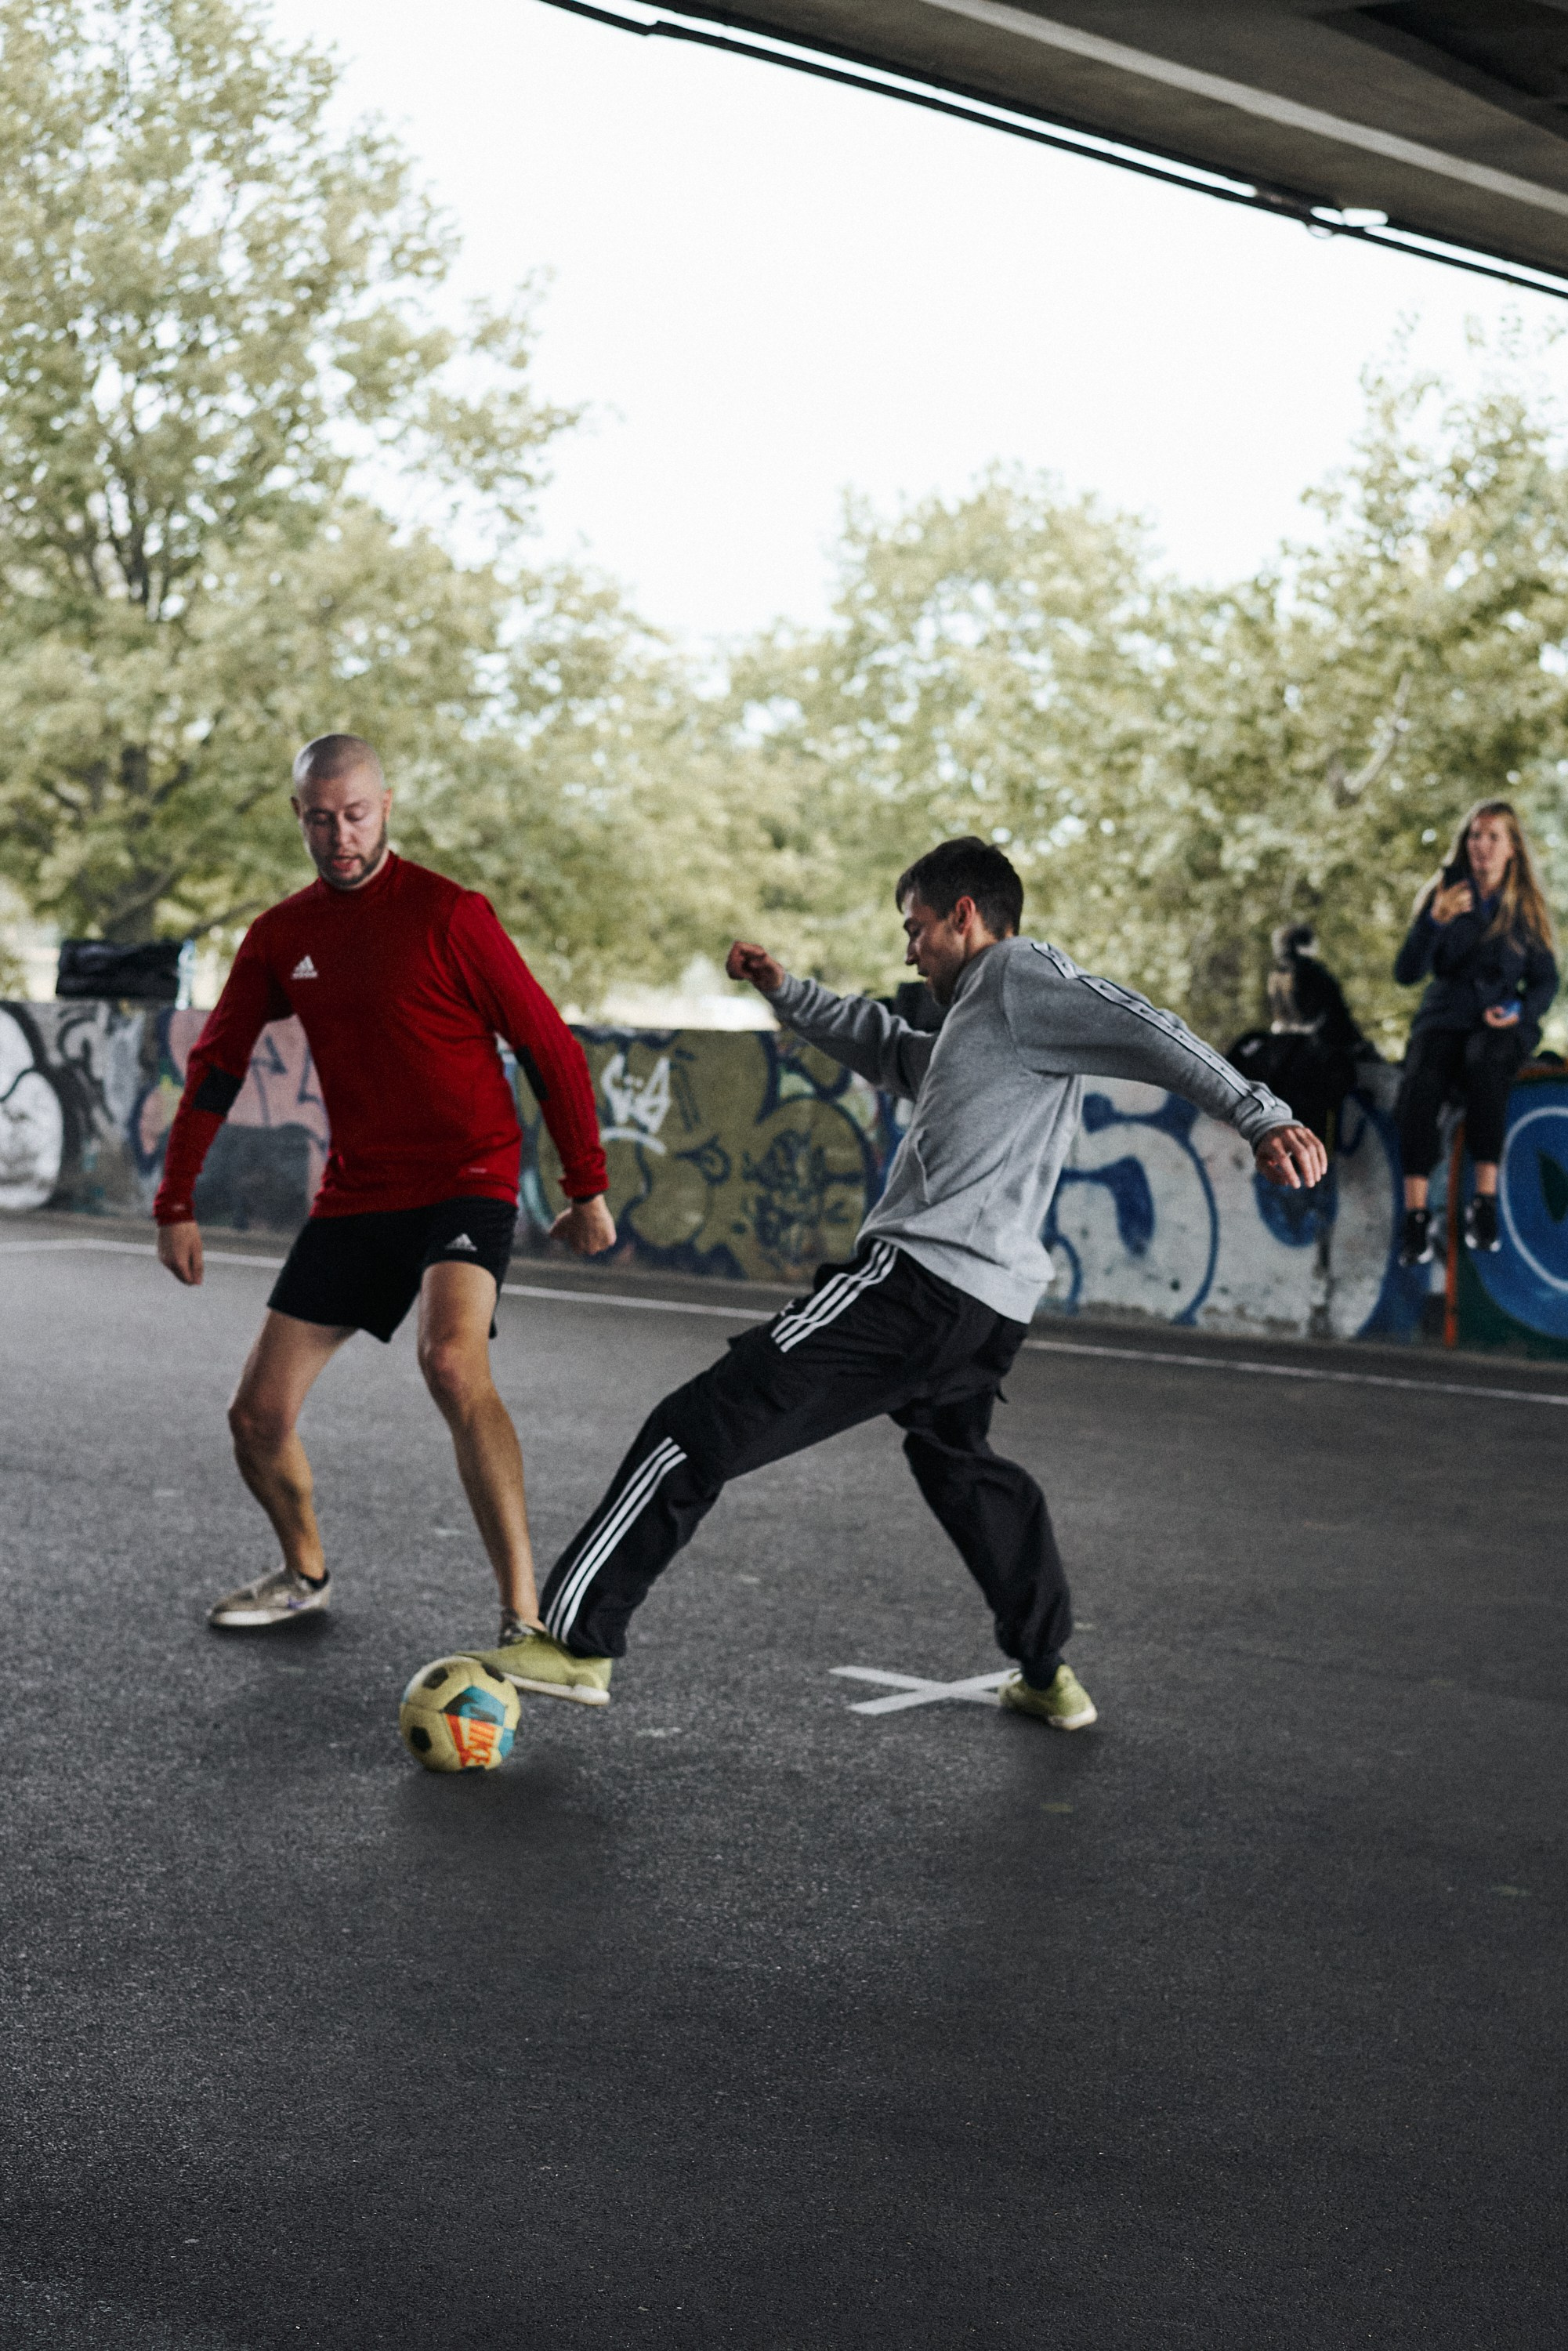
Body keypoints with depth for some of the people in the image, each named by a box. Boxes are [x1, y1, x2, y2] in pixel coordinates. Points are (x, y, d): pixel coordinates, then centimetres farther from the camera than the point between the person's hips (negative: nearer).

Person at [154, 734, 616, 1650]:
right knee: (258, 1417, 6)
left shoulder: (448, 913, -10)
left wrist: (588, 1188, -6)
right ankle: (306, 1573, 37)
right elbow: (216, 1067, 14)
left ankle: (526, 1614, -29)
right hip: (354, 1194, 6)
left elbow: (551, 1048, -7)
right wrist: (177, 1205, 9)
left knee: (452, 1358, -33)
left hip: (466, 1180, -6)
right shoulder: (280, 937, 6)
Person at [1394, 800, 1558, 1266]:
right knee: (1420, 1081, -34)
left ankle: (1485, 1204, -34)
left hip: (1503, 1024, -1)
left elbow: (1546, 981, 9)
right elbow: (1406, 973, -5)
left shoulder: (1527, 907, 5)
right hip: (1446, 1018, 1)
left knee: (1485, 1060, -38)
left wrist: (1519, 1010, -12)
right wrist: (1435, 920, -21)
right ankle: (1416, 1215, -33)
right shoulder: (1443, 894, 3)